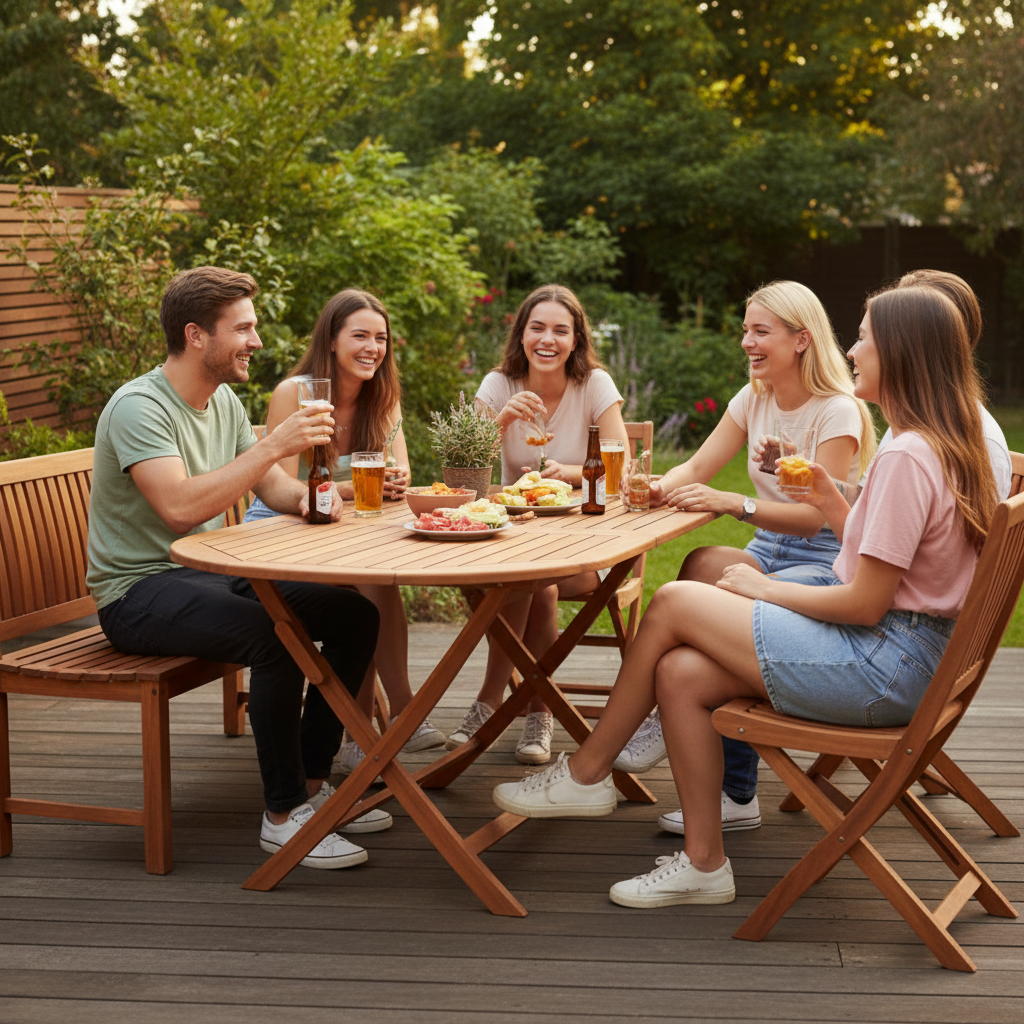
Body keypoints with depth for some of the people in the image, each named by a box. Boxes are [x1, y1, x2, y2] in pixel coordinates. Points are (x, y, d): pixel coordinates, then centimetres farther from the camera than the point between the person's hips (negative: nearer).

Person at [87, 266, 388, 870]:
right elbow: (180, 507, -32)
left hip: (210, 574, 9)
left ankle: (312, 781, 4)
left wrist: (306, 495, -12)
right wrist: (275, 445, -32)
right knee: (276, 635, -33)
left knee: (357, 614, -4)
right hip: (139, 592, -9)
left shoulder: (224, 401, 9)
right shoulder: (139, 407, -19)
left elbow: (271, 486, 13)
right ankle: (284, 814, -19)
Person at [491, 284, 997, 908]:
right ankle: (703, 862, 4)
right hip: (895, 651, 9)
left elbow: (866, 603, -20)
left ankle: (586, 774, 9)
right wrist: (831, 502, 6)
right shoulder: (944, 446, 13)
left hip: (886, 665, -9)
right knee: (680, 672, -2)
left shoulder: (908, 458, -19)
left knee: (674, 603, -7)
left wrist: (766, 588, -7)